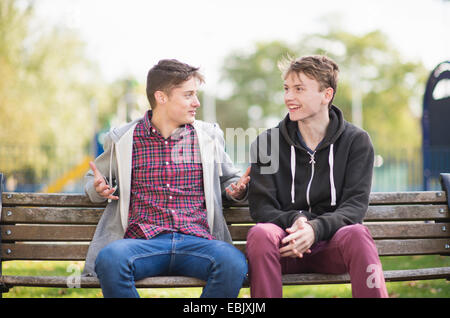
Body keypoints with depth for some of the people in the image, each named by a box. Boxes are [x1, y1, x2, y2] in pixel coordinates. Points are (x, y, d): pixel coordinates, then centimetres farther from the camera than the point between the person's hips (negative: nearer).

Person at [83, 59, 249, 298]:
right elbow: (94, 178, 28)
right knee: (109, 258, -36)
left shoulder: (209, 136, 17)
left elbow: (227, 178, 30)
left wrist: (235, 189, 6)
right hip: (143, 242, -1)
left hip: (196, 242, 1)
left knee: (234, 262, -33)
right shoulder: (123, 139, 13)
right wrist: (98, 188, 3)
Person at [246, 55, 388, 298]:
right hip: (287, 244, 1)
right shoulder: (267, 143, 7)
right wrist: (294, 221, -22)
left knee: (356, 233, -34)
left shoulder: (356, 141, 5)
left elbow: (355, 205, -5)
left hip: (331, 245, 0)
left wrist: (315, 228, -25)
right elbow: (260, 206, 1)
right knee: (260, 233, -33)